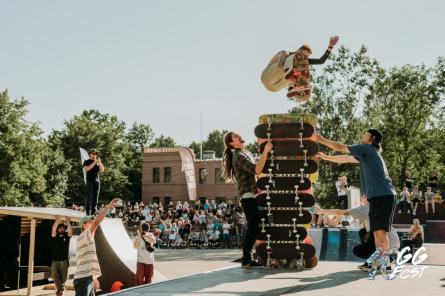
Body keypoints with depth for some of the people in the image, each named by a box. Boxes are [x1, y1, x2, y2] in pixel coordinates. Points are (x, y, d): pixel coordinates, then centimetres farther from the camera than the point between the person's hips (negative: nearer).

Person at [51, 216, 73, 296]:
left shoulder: (66, 236, 8)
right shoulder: (55, 236, 7)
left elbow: (70, 231, -12)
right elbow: (53, 230, -11)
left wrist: (68, 221, -17)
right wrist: (57, 220, -19)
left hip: (64, 260, 0)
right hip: (55, 260, 0)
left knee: (63, 277, 2)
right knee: (55, 275, -14)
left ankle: (60, 288, 22)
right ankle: (60, 289, -18)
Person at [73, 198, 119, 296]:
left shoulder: (87, 238, 21)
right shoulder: (85, 234, -6)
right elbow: (97, 221, -21)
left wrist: (93, 278, 22)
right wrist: (108, 207, -22)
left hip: (87, 278, 10)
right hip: (83, 279, -10)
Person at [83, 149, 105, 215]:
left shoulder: (98, 162, 18)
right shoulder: (87, 162, 7)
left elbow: (102, 170, 5)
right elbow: (86, 169, -12)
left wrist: (99, 163, -9)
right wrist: (94, 163, -15)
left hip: (97, 181, 4)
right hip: (90, 181, -4)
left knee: (95, 198, 2)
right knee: (89, 197, -9)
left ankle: (94, 212, 4)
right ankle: (88, 212, -9)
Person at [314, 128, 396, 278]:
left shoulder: (367, 148, -2)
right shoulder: (366, 153, 24)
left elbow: (341, 148, 1)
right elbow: (345, 159, 33)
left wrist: (321, 140, 9)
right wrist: (326, 157, 38)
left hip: (384, 195, -9)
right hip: (376, 197, 9)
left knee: (380, 230, -13)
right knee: (376, 230, 6)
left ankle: (385, 261, -13)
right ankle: (379, 264, 7)